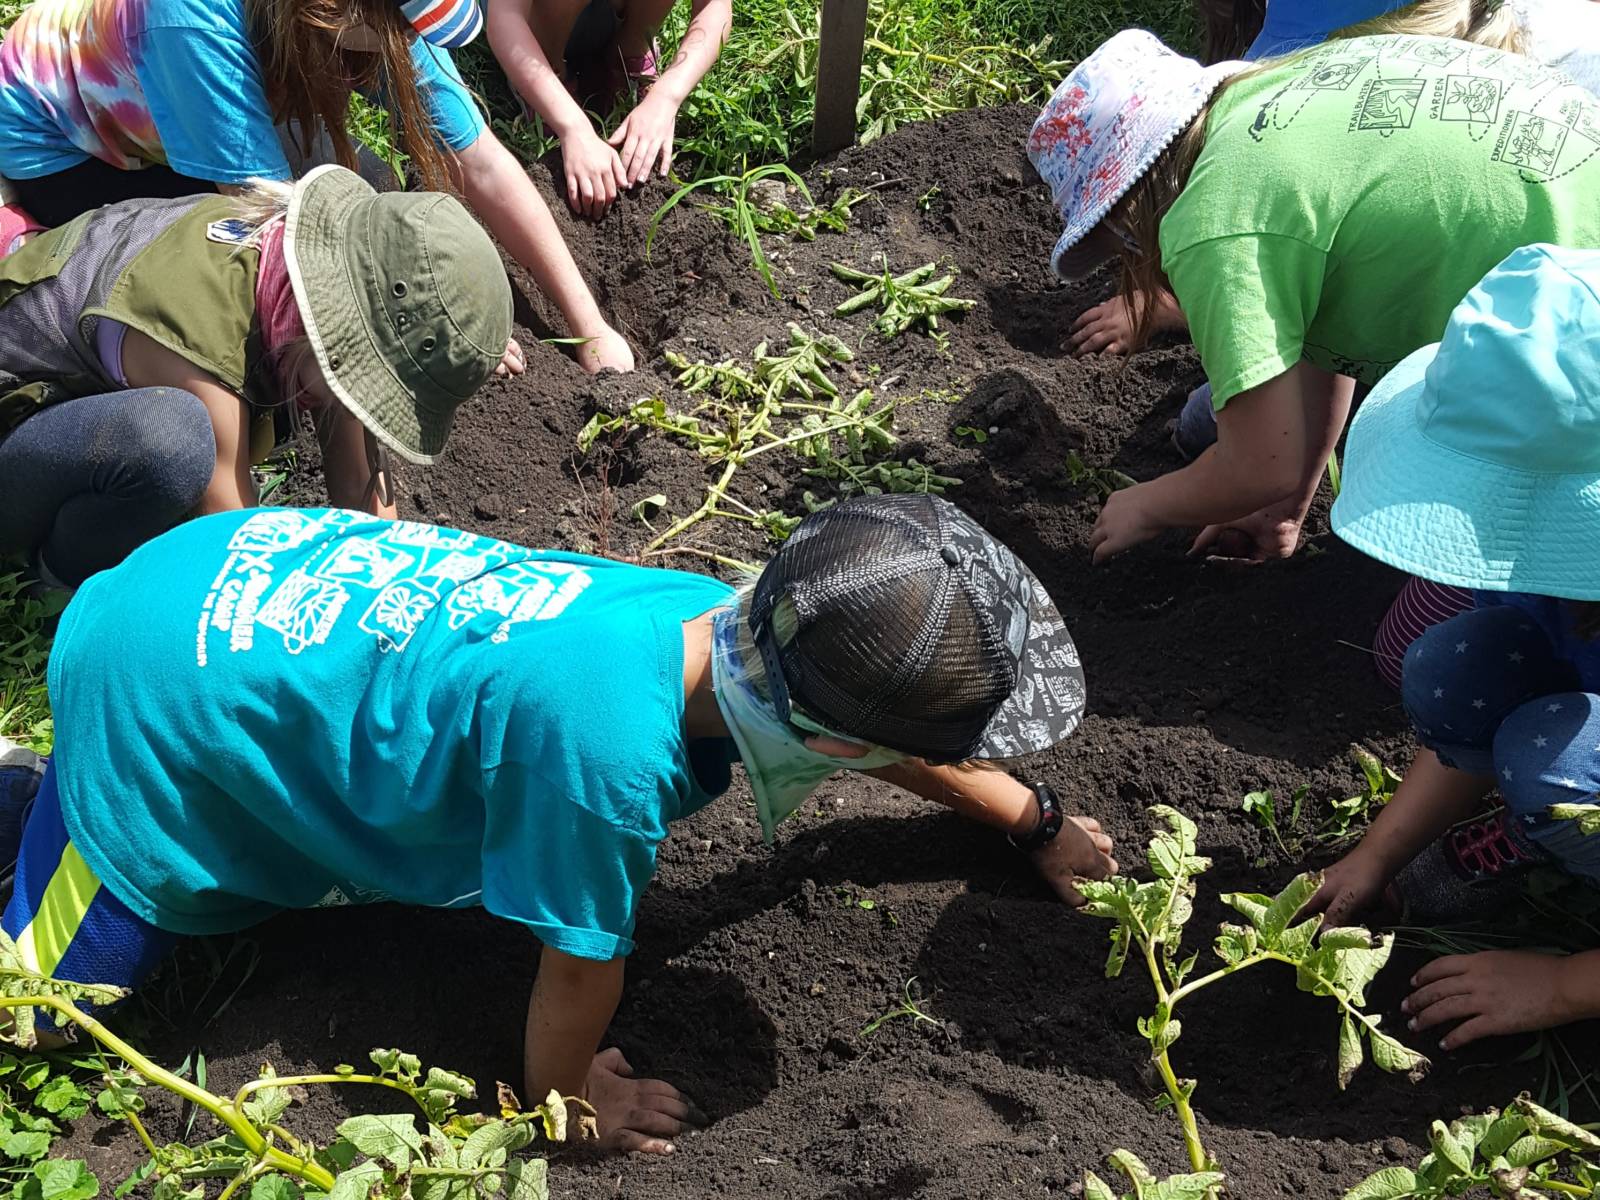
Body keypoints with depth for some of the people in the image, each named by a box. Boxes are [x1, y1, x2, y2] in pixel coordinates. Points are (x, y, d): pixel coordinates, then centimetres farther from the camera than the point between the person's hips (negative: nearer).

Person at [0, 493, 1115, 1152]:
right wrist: (568, 1093, 0)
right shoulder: (607, 743, -39)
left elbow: (883, 734, 7)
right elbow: (585, 956, -20)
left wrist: (1039, 821, 18)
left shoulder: (733, 619, -14)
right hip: (158, 697, -7)